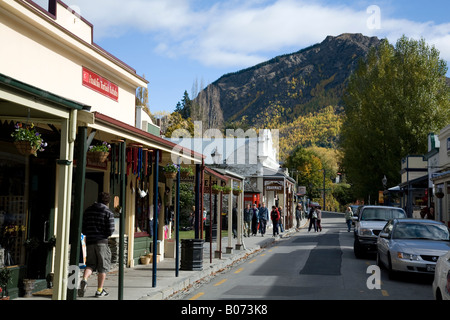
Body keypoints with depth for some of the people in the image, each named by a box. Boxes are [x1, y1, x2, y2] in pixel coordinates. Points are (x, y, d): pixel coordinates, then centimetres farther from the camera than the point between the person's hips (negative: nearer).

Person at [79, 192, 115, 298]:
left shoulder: (88, 211, 10)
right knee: (103, 266, 7)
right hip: (102, 242, -4)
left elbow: (83, 229, 9)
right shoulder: (108, 213, -4)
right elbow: (110, 230, -9)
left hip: (89, 241, 4)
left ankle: (84, 280, -15)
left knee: (90, 264, 13)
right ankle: (99, 290, 11)